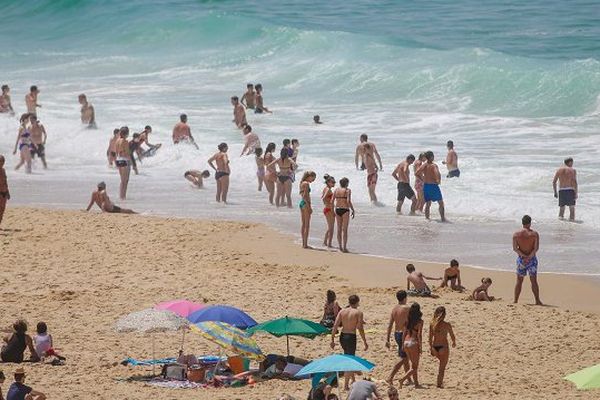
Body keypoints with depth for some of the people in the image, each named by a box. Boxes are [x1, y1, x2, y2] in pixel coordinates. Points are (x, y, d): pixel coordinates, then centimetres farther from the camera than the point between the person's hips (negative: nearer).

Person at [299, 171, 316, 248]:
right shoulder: (306, 184, -14)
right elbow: (305, 196, -20)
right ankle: (305, 244, -8)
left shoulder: (301, 183, 13)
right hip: (305, 204, -9)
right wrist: (309, 207, -19)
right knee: (307, 225, -6)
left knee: (303, 224, 12)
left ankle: (303, 243, 15)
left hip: (301, 203, 9)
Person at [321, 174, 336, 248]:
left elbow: (322, 197, 22)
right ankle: (329, 243, -2)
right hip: (329, 209, -10)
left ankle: (325, 242, 27)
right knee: (331, 228, -4)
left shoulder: (325, 189, 12)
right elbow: (323, 198, -28)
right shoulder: (329, 190, -17)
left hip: (325, 209, 10)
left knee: (329, 228, 21)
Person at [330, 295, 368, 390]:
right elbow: (360, 329, -12)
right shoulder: (358, 313, -7)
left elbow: (335, 326, 0)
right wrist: (365, 342, -5)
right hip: (351, 337, -5)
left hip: (342, 336, 5)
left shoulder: (342, 312, 5)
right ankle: (346, 385, 0)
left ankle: (353, 380, 37)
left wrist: (332, 340, 4)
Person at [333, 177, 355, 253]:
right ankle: (344, 247, -4)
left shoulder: (336, 190, 8)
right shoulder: (347, 190, -7)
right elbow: (348, 201, -17)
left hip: (337, 210, 5)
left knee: (339, 229, 13)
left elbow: (332, 201, 5)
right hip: (345, 210, -5)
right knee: (345, 230, -2)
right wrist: (353, 210, -8)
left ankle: (340, 247, 16)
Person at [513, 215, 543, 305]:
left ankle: (515, 301, 10)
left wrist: (524, 256, -12)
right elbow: (536, 248, -13)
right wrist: (529, 257, -14)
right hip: (532, 259, -1)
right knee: (534, 281, 4)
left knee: (519, 281, 10)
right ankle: (537, 301, 3)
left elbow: (515, 248, -8)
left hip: (521, 258, 1)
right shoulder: (534, 234, -7)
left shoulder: (516, 234, -2)